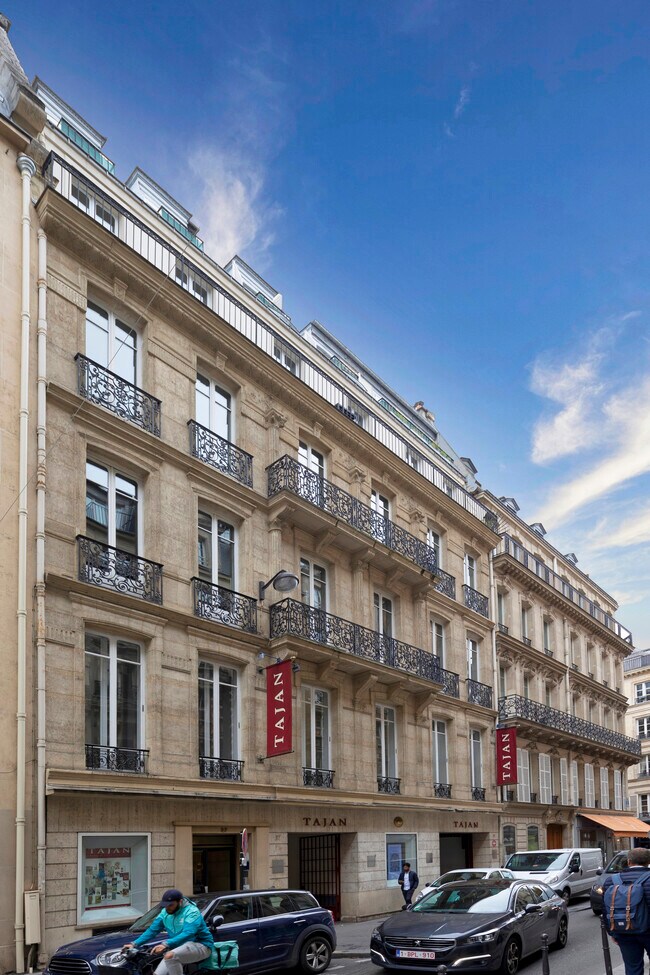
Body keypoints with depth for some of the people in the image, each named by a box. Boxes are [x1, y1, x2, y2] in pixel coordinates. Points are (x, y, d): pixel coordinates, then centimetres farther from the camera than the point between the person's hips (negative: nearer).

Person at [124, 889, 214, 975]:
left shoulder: (192, 912, -18)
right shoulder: (165, 913, 5)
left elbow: (188, 933, -32)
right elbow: (152, 930, 10)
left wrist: (166, 944, -43)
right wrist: (134, 944, -4)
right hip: (180, 948, 8)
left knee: (169, 956, -32)